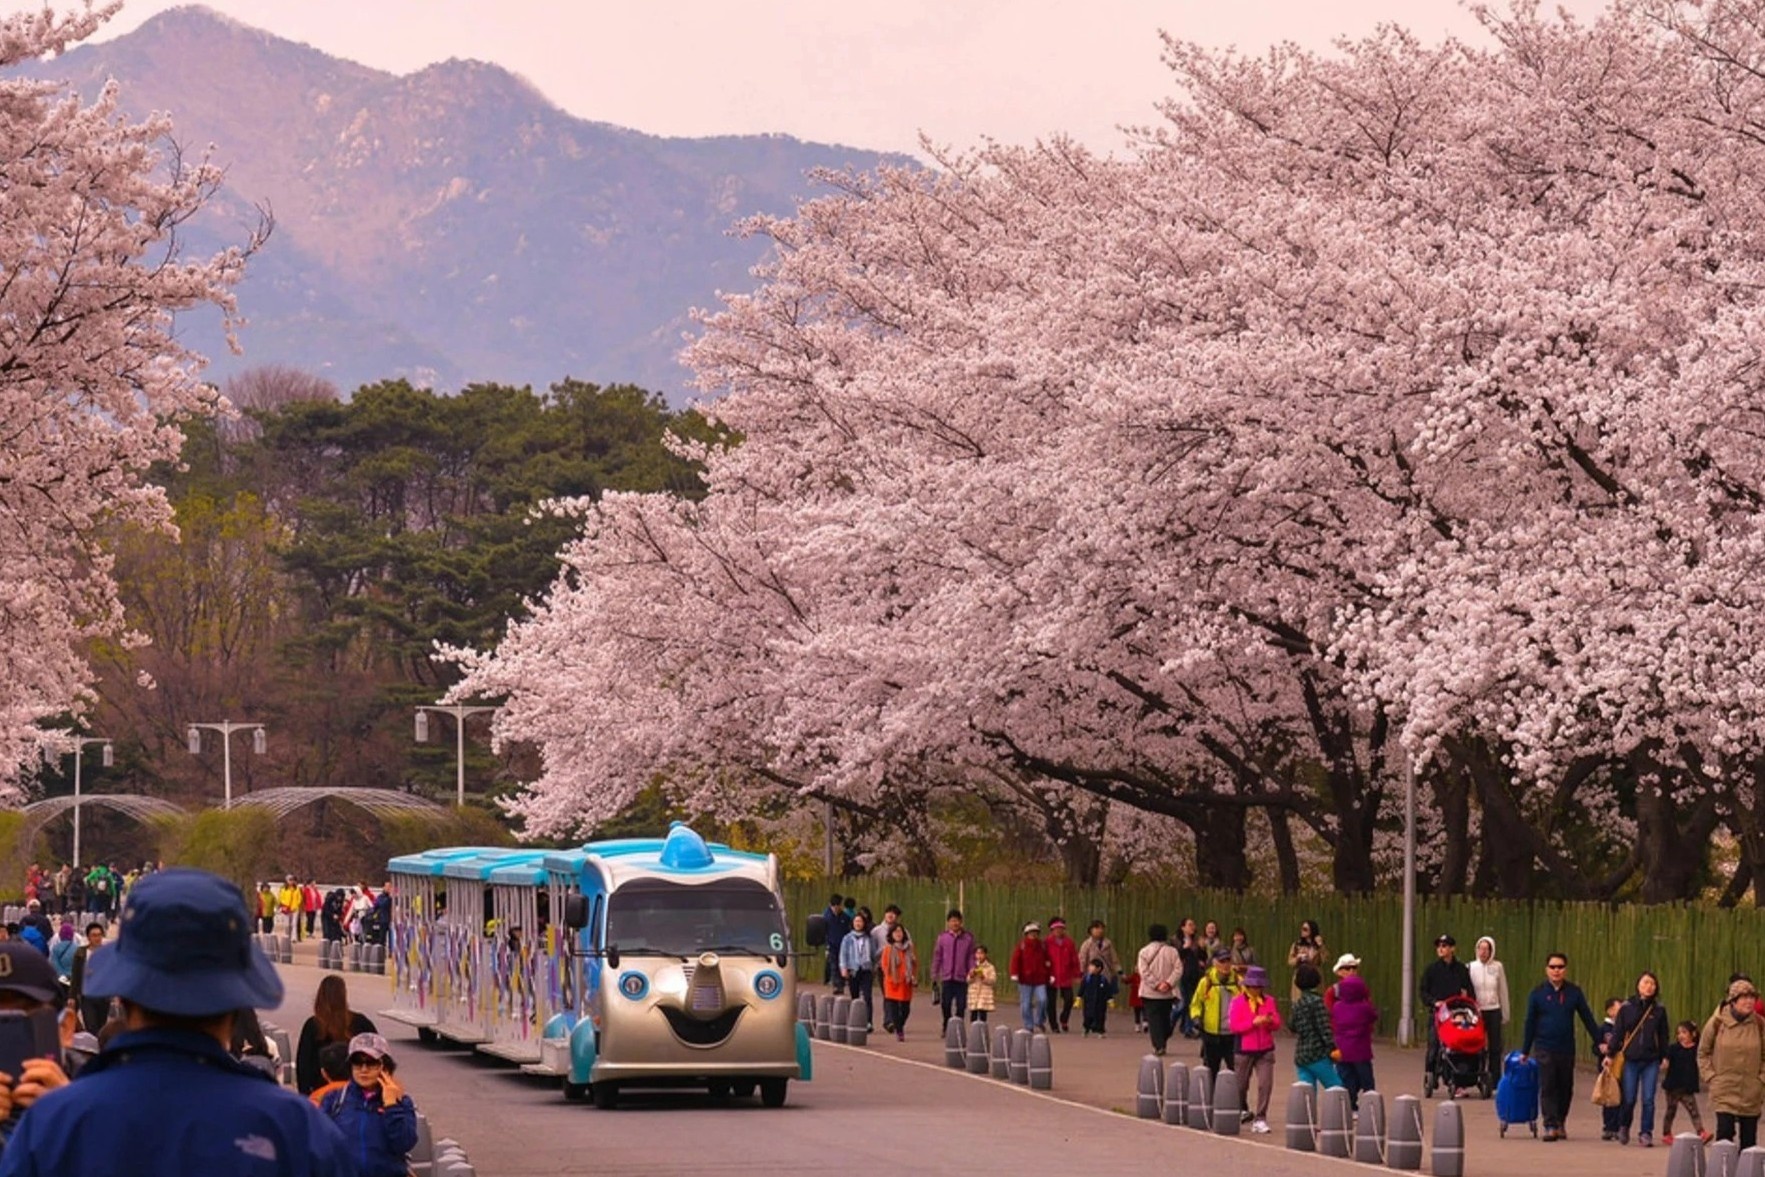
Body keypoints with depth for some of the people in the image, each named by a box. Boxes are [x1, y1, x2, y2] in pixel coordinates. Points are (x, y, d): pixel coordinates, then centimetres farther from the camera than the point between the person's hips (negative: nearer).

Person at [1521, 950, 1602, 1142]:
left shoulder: (1574, 992, 3)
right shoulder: (1538, 993, 0)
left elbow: (1587, 1018, 9)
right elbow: (1530, 1023, 6)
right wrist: (1525, 1051, 8)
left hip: (1567, 1049, 2)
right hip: (1544, 1049, -2)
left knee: (1566, 1088, 9)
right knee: (1548, 1088, -7)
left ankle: (1560, 1123, 25)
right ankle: (1550, 1126, -9)